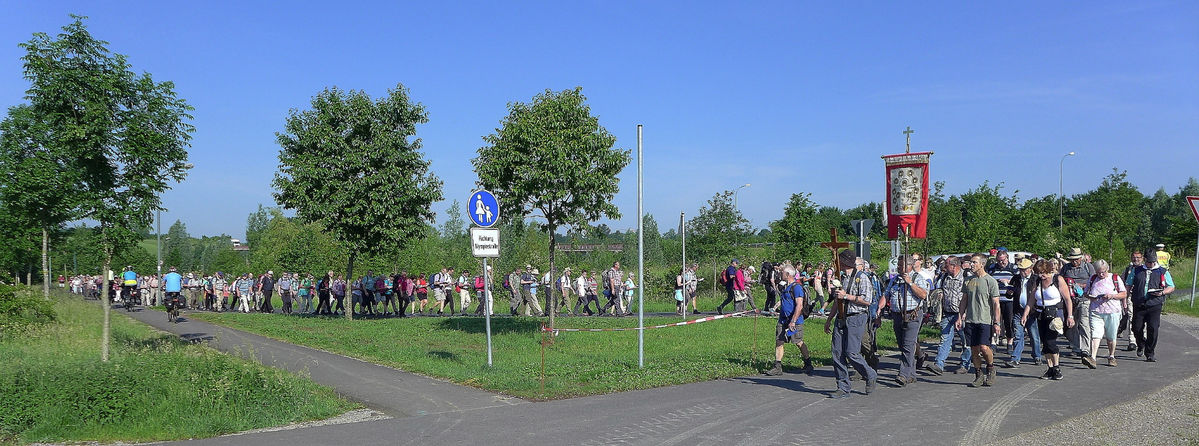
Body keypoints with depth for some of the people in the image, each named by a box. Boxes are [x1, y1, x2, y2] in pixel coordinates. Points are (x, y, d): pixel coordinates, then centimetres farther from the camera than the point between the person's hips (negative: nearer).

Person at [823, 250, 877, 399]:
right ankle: (843, 388, 5)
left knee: (852, 353, -12)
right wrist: (829, 319, 23)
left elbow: (867, 300, -15)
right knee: (837, 353, -1)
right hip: (841, 319, 7)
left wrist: (846, 296, -14)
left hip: (856, 319, -7)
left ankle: (871, 377, 12)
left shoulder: (861, 278, -6)